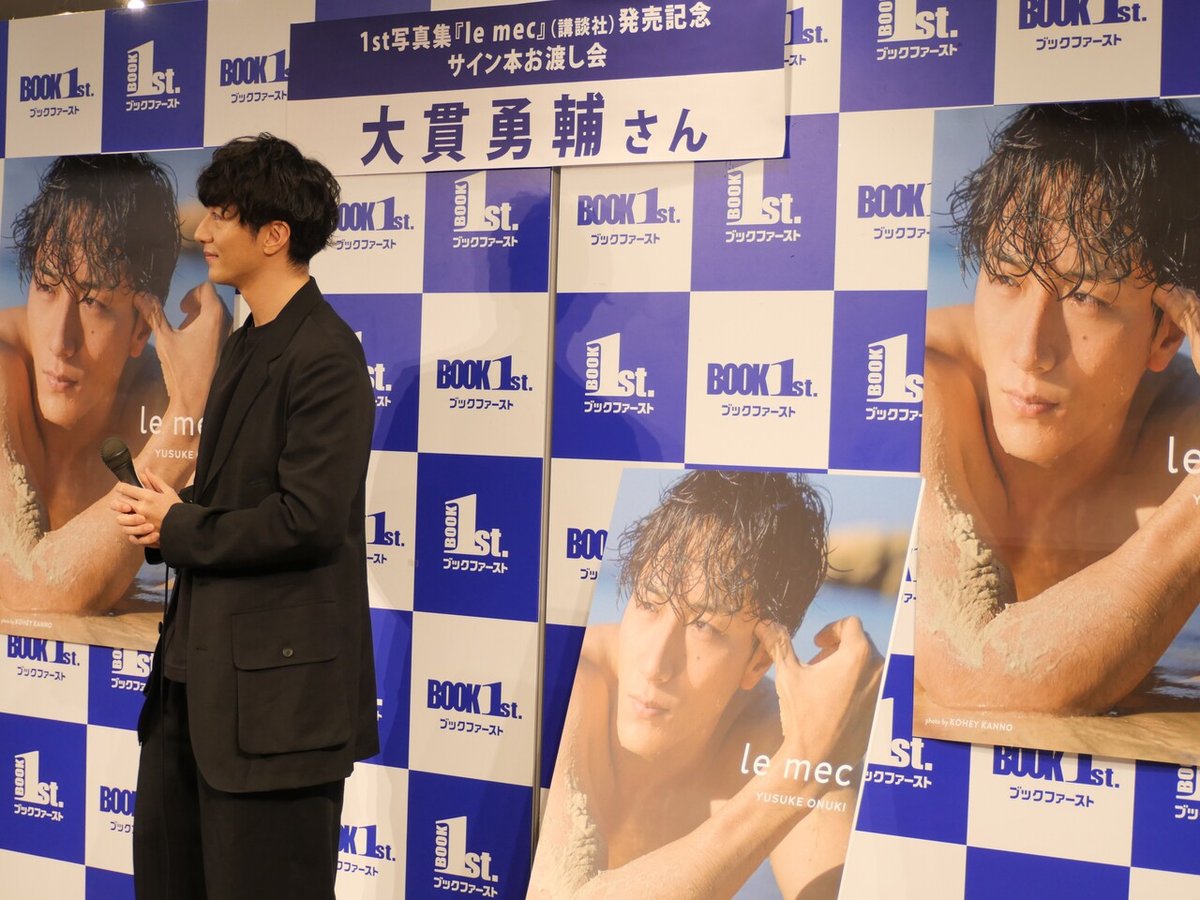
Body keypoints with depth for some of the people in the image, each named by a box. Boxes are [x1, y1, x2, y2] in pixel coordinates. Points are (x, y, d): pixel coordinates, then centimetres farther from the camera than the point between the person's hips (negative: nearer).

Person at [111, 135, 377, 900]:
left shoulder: (326, 356, -17)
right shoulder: (247, 344, 14)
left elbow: (308, 518, -24)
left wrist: (178, 529, -11)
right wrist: (168, 512, -2)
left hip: (277, 680, -10)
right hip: (202, 666, 10)